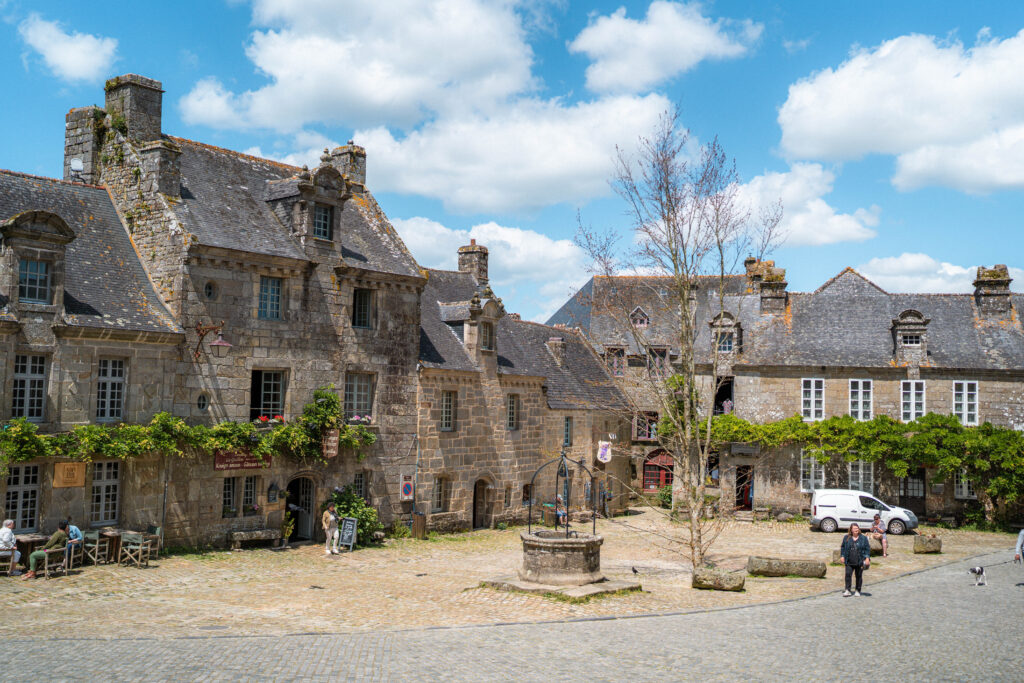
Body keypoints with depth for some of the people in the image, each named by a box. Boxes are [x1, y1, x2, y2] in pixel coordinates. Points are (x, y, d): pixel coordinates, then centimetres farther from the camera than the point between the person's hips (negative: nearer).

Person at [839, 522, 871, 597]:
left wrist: (867, 558, -5)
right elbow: (843, 547, 13)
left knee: (859, 576, 6)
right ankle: (847, 590, -3)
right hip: (849, 562, 1)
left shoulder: (863, 538, 2)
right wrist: (842, 556, 4)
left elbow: (867, 548, 3)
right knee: (848, 574, -8)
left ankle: (857, 591, 18)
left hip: (860, 562, -1)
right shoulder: (846, 538, 6)